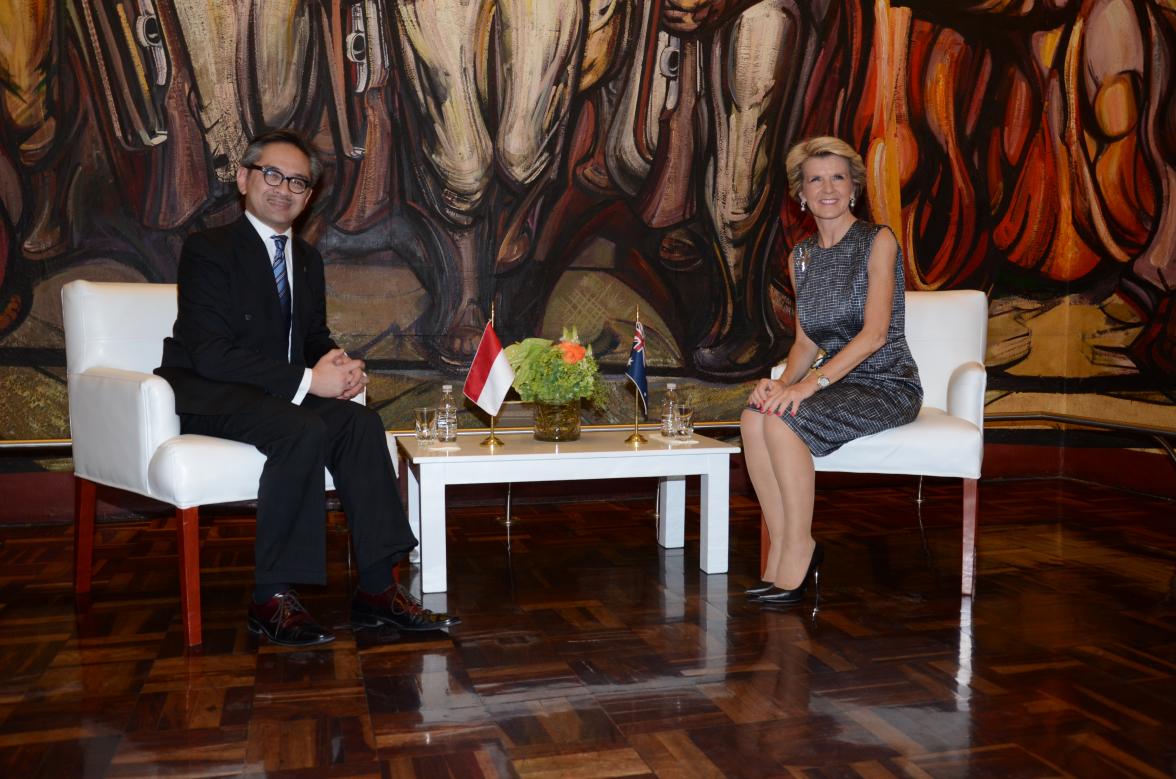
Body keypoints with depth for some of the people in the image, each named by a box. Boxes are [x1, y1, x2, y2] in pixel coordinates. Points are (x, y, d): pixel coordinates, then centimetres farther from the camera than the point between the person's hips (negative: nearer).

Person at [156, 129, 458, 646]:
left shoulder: (306, 258, 14)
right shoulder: (208, 250, -9)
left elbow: (315, 338, 18)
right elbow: (212, 355, -20)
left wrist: (340, 368, -8)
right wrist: (308, 380, -26)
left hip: (278, 393, 7)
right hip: (208, 398, -6)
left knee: (362, 422, -21)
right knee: (303, 430, -34)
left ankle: (377, 590, -19)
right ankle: (271, 599, -23)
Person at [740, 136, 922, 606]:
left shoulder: (878, 242, -7)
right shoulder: (800, 257, 12)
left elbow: (874, 334, -17)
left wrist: (810, 384, -26)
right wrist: (783, 382, -8)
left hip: (888, 386, -5)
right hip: (840, 383, 6)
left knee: (783, 422, -29)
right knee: (754, 417, -23)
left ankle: (799, 549, -16)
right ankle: (780, 549, -17)